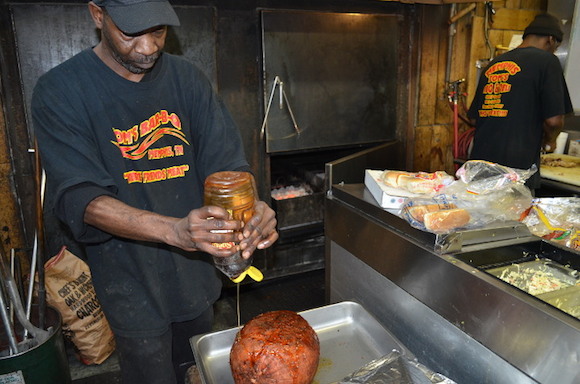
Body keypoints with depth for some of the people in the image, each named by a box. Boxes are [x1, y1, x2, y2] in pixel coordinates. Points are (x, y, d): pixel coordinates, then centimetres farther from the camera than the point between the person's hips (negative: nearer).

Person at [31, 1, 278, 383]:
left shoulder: (187, 78, -2)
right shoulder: (60, 91, -12)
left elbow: (226, 161, -8)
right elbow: (79, 197, -22)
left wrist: (250, 208, -31)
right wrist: (175, 231, -39)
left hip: (196, 274, 4)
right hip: (132, 284, -3)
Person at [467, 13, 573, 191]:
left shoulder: (493, 64, 15)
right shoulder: (546, 60, -3)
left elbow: (474, 117, 17)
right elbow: (554, 120, -9)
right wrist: (549, 142, 11)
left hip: (480, 162, 6)